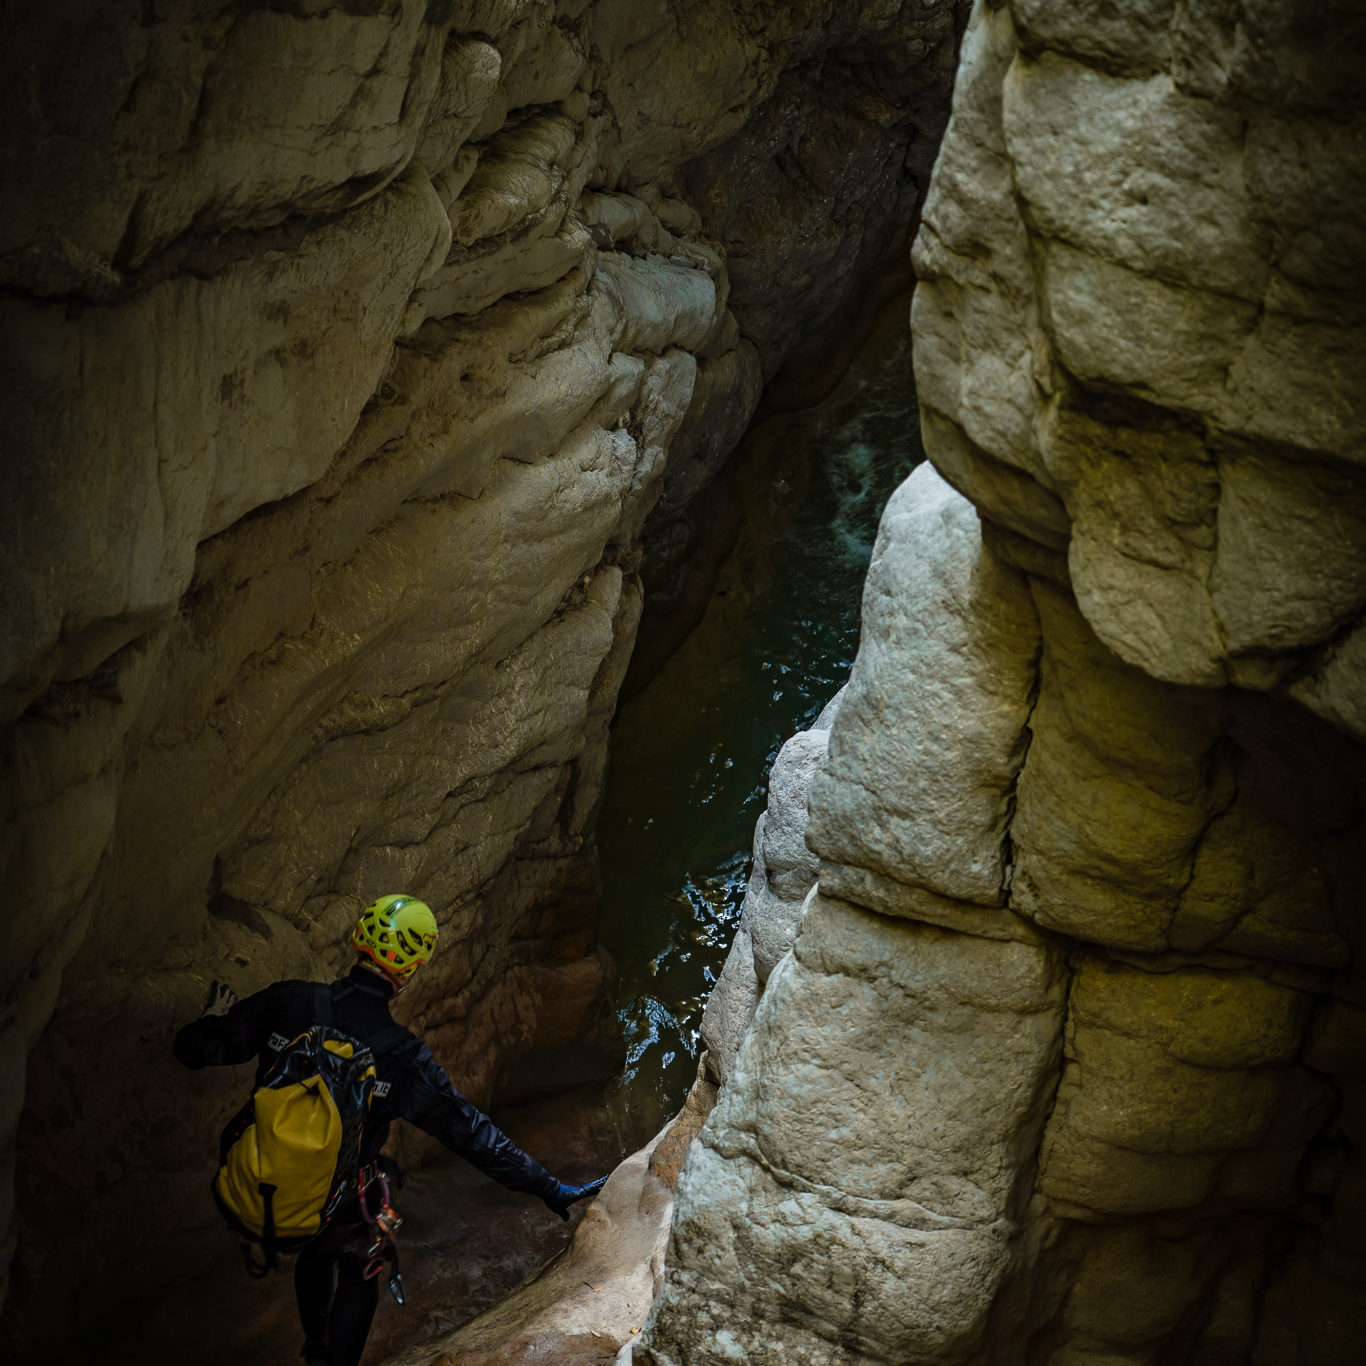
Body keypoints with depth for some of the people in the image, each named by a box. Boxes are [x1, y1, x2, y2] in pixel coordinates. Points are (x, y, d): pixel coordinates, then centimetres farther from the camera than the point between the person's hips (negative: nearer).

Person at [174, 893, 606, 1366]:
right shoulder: (403, 1057, -25)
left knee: (314, 1255, 36)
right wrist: (550, 1189, -13)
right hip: (338, 1209, -4)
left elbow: (194, 1049, -13)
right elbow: (472, 1133, -20)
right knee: (358, 1273, 30)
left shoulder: (288, 1002, -20)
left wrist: (217, 1017, 11)